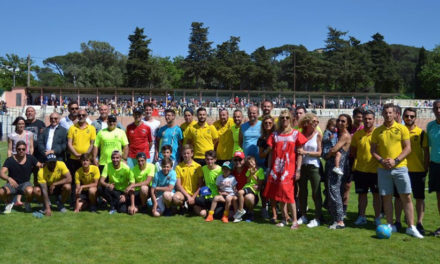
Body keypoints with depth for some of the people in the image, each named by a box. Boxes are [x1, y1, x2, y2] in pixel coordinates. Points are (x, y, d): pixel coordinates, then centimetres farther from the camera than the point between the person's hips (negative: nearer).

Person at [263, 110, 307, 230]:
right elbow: (272, 152, 11)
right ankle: (285, 217, 18)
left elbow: (300, 153, 0)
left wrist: (298, 170, -6)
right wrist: (269, 168, 7)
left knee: (287, 192, -10)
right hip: (276, 167, 4)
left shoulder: (296, 134, 1)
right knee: (279, 192, 6)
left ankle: (295, 220, -1)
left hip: (289, 167, -4)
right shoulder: (275, 134, 10)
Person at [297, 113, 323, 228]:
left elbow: (319, 153, -8)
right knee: (302, 192, 11)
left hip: (313, 166, -3)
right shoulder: (301, 134, 4)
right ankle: (303, 216, 23)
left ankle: (317, 218, 9)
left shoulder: (318, 134, -3)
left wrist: (305, 152, -16)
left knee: (316, 193, -1)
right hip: (302, 166, 4)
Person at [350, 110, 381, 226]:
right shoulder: (357, 134, 5)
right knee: (361, 194, 10)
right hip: (360, 169, 3)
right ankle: (361, 217, 23)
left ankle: (377, 218, 17)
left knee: (376, 194, 6)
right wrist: (359, 159, 0)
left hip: (375, 169, -3)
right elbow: (352, 151, 12)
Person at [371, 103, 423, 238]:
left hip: (400, 167, -2)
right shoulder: (377, 131, 7)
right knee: (386, 197, 5)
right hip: (383, 169, 2)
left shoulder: (402, 128, 1)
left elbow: (408, 148, -2)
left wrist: (395, 161, -13)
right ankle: (390, 225, 16)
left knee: (406, 197, -1)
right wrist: (381, 160, -9)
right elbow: (373, 150, 9)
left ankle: (411, 227, 6)